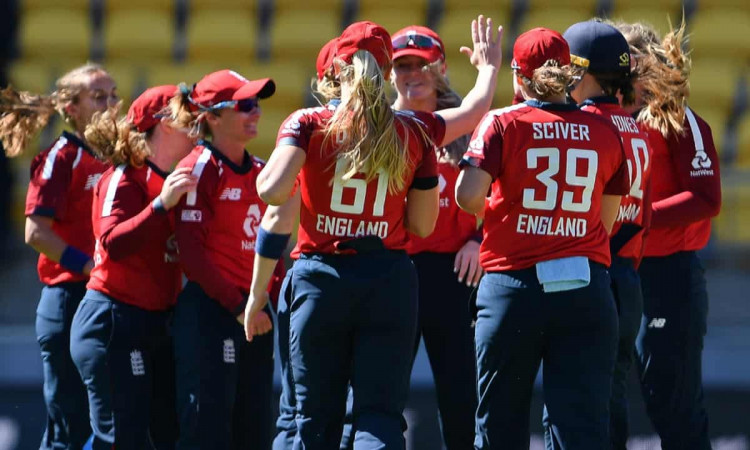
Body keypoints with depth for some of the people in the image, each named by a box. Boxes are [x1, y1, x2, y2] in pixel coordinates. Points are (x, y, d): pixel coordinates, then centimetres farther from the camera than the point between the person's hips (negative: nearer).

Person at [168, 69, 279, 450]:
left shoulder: (260, 172, 14)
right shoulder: (200, 168, -8)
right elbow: (190, 251, -14)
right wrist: (237, 305, -16)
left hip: (254, 314, 8)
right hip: (210, 310, -8)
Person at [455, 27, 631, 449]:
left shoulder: (503, 124, -2)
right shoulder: (605, 132, 6)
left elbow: (467, 196, -13)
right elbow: (606, 220, 9)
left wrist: (489, 211, 8)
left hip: (514, 285, -2)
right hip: (586, 286, 2)